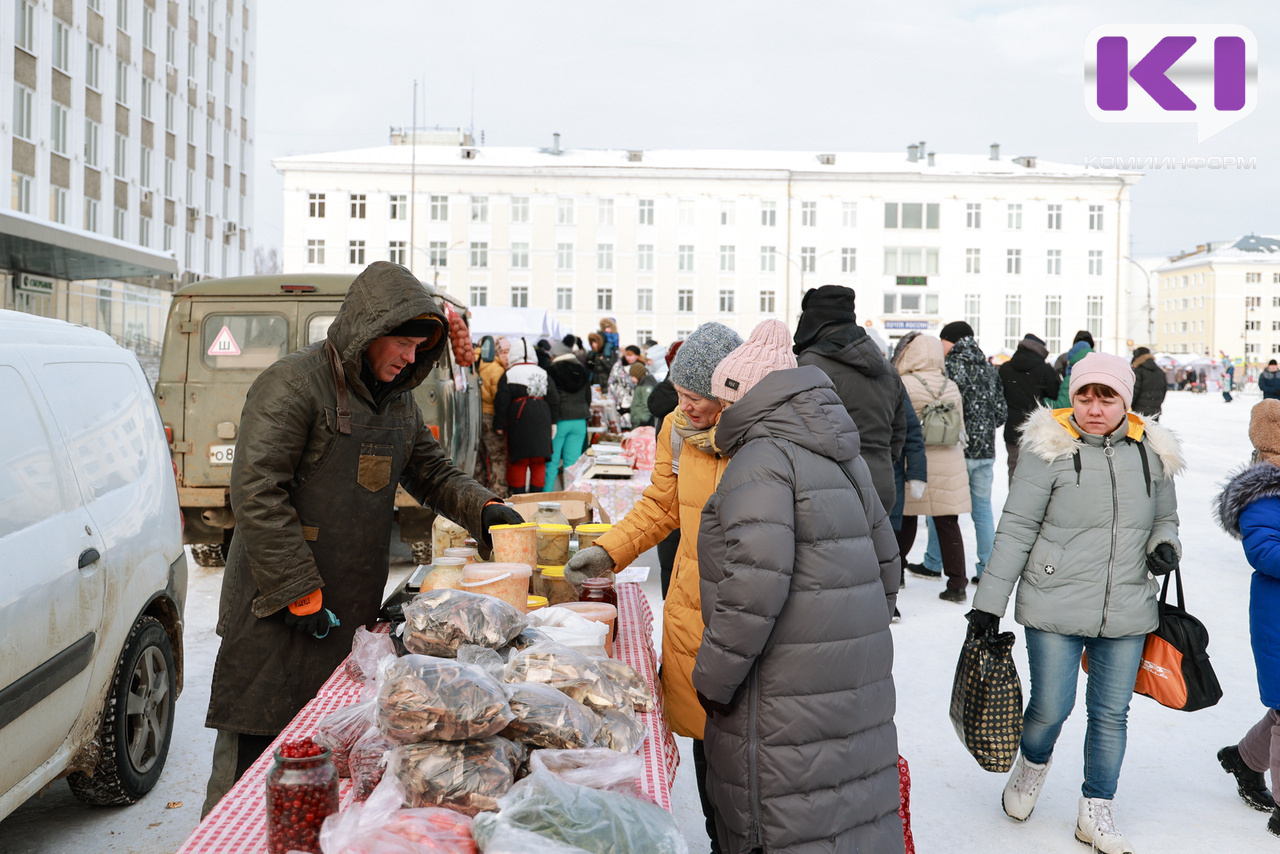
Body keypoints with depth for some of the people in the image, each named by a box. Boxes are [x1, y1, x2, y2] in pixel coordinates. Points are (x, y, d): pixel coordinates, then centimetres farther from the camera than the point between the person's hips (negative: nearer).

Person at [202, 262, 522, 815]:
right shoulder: (292, 384, -13)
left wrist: (483, 508, 5)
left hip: (353, 611, 7)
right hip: (277, 610, -7)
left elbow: (430, 470, 24)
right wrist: (301, 595, -18)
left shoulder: (398, 397, 12)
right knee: (252, 751, 2)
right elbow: (256, 494, -17)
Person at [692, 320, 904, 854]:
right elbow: (885, 562, 19)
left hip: (790, 699, -8)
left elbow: (755, 582, -24)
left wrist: (714, 679, -15)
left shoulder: (761, 459, -14)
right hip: (860, 687, 9)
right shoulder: (845, 458, 14)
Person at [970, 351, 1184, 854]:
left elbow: (1165, 519, 19)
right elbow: (1016, 528, -6)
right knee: (1051, 707, 1)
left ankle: (1096, 812, 29)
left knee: (1111, 713, 10)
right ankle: (1033, 763, 36)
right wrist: (989, 601, -6)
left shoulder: (1151, 453, 4)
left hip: (1127, 613, 4)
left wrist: (1165, 546, -5)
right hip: (1056, 609, -3)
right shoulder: (1050, 449, -8)